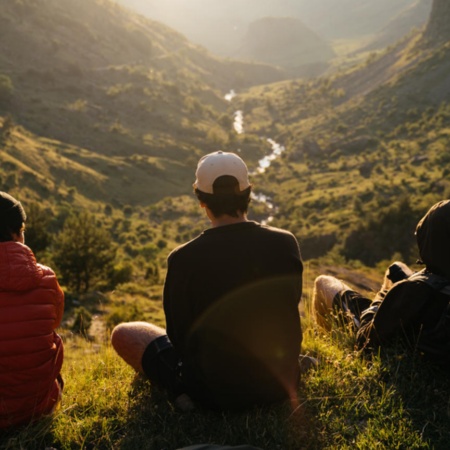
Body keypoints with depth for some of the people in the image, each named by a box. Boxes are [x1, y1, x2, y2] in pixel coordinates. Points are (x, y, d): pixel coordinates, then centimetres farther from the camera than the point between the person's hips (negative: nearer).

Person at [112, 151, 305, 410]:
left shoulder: (183, 260, -22)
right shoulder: (286, 244, -13)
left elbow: (180, 337, -9)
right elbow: (289, 307, 4)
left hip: (216, 394, -4)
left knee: (123, 334, 13)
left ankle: (185, 394, 4)